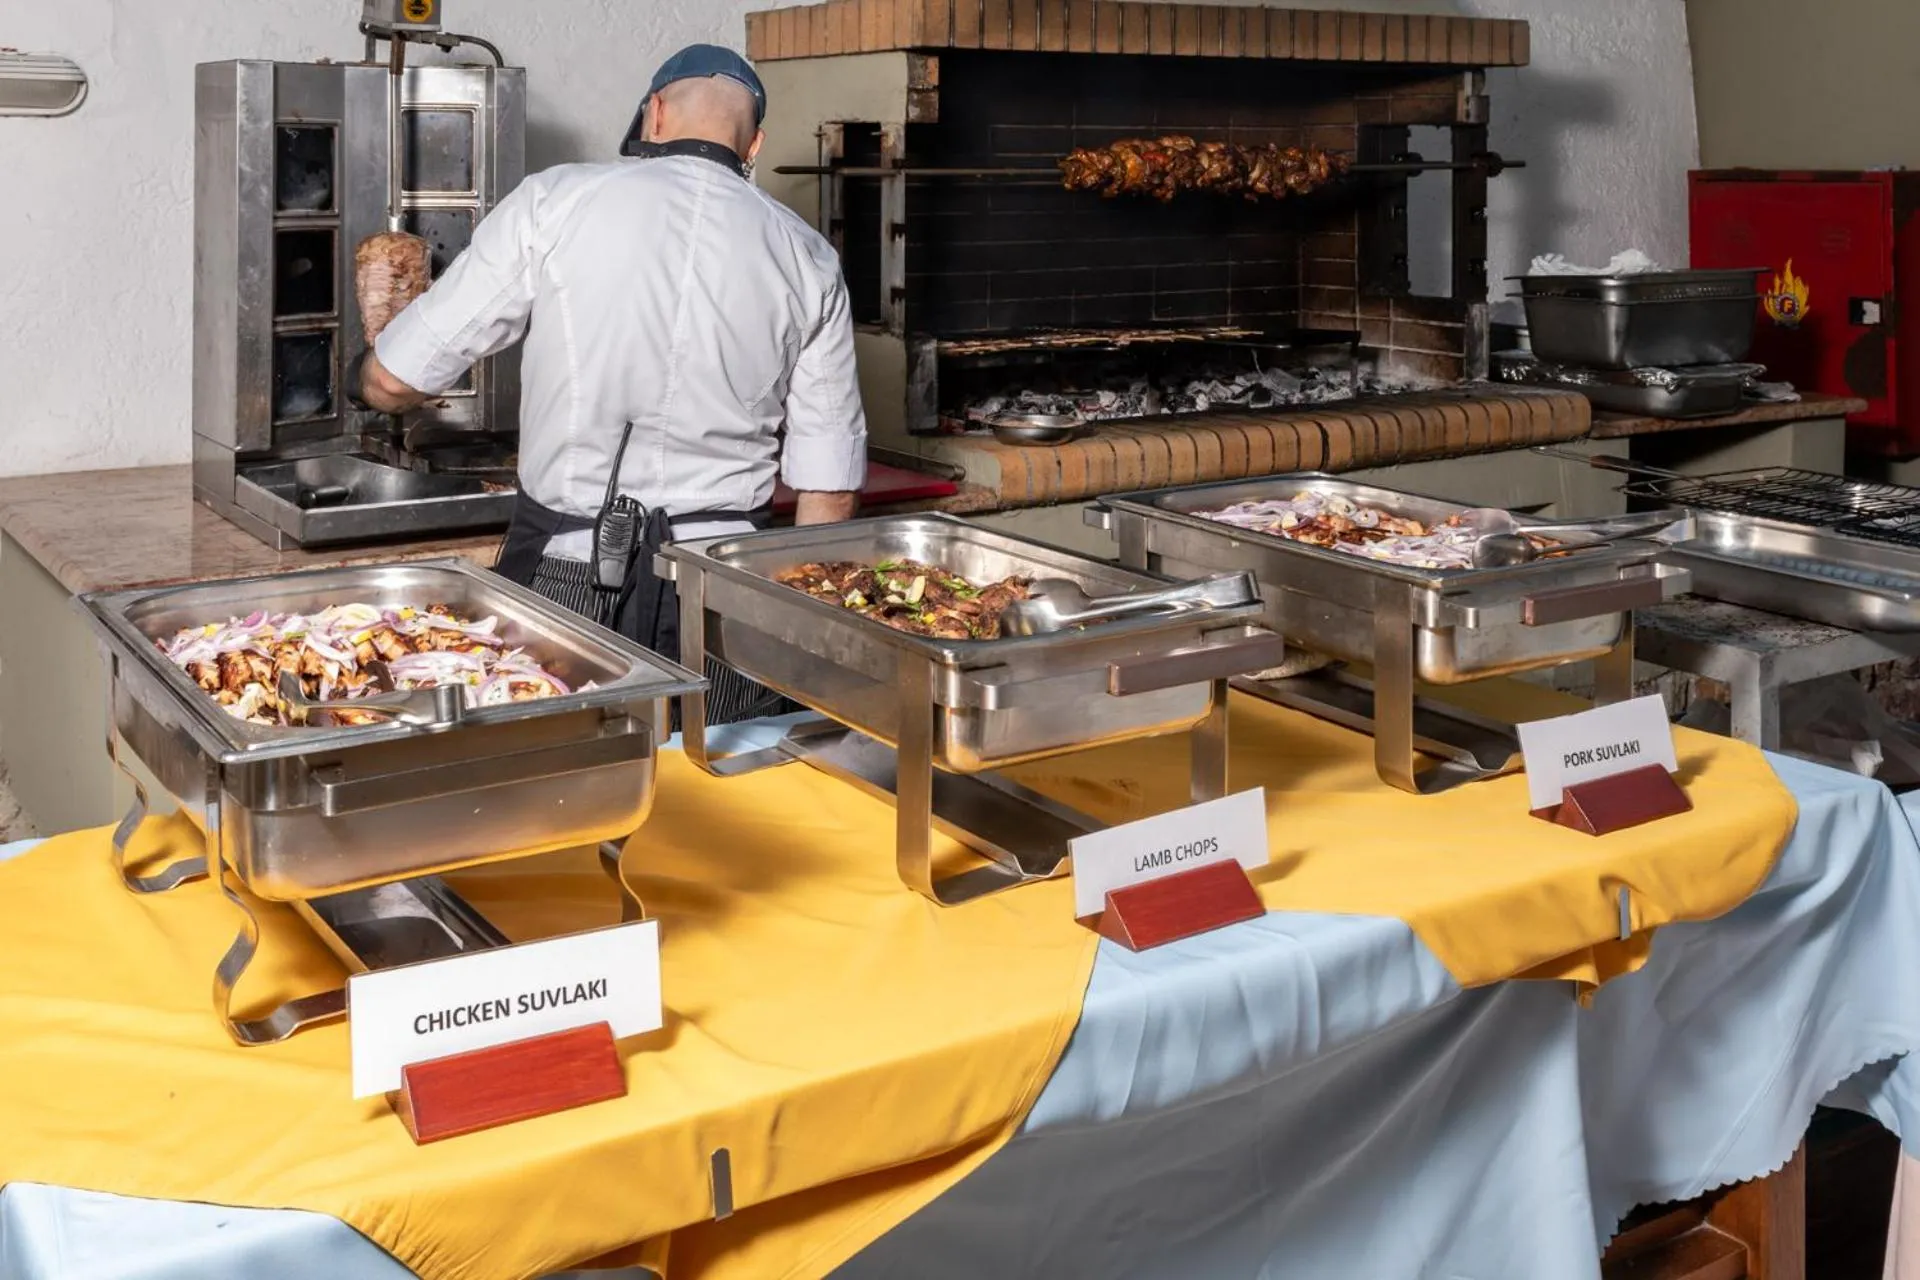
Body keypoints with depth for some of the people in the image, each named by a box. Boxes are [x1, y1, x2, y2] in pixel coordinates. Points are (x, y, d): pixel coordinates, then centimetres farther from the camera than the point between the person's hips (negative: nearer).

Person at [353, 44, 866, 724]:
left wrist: (371, 365, 27)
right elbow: (829, 488, 6)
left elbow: (392, 383, 3)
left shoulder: (555, 202, -2)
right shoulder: (808, 258, 4)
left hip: (565, 578, -1)